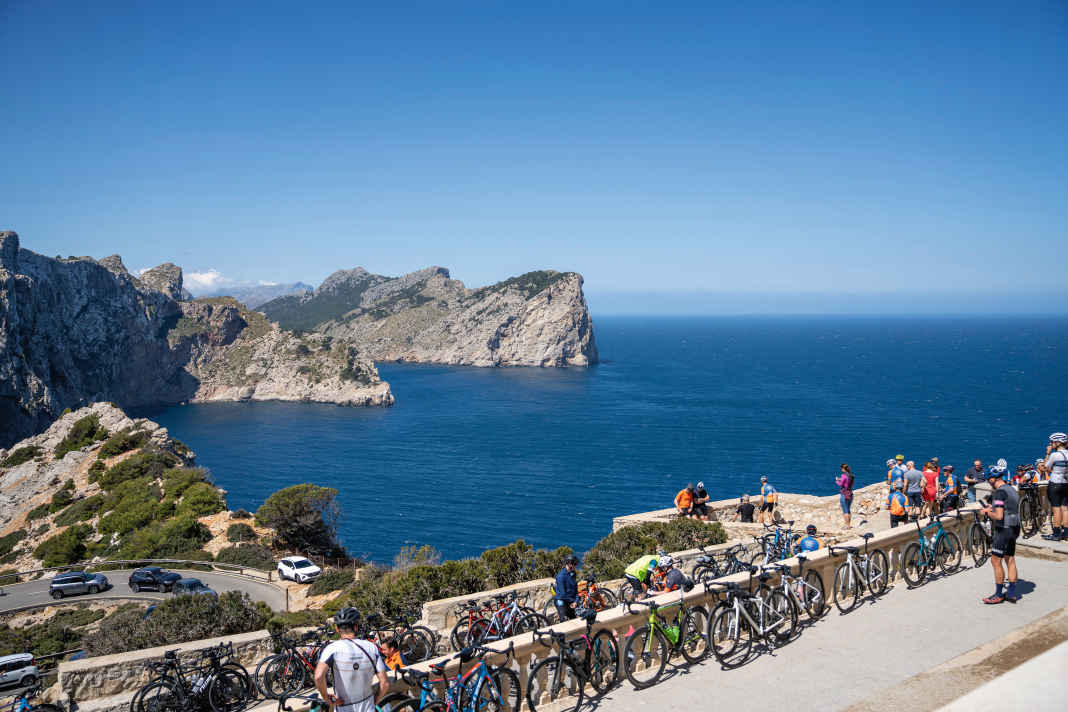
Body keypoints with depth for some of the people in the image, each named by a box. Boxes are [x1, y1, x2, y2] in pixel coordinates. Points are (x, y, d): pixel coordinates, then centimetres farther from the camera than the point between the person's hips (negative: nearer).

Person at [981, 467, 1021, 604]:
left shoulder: (999, 493, -18)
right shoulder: (1012, 490, 11)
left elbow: (999, 516, -25)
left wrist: (987, 512, -8)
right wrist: (993, 507, 18)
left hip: (1003, 530, -9)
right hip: (1014, 529, 9)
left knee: (996, 561, -1)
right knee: (1010, 560, 14)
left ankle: (999, 594, 4)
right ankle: (1012, 593, 20)